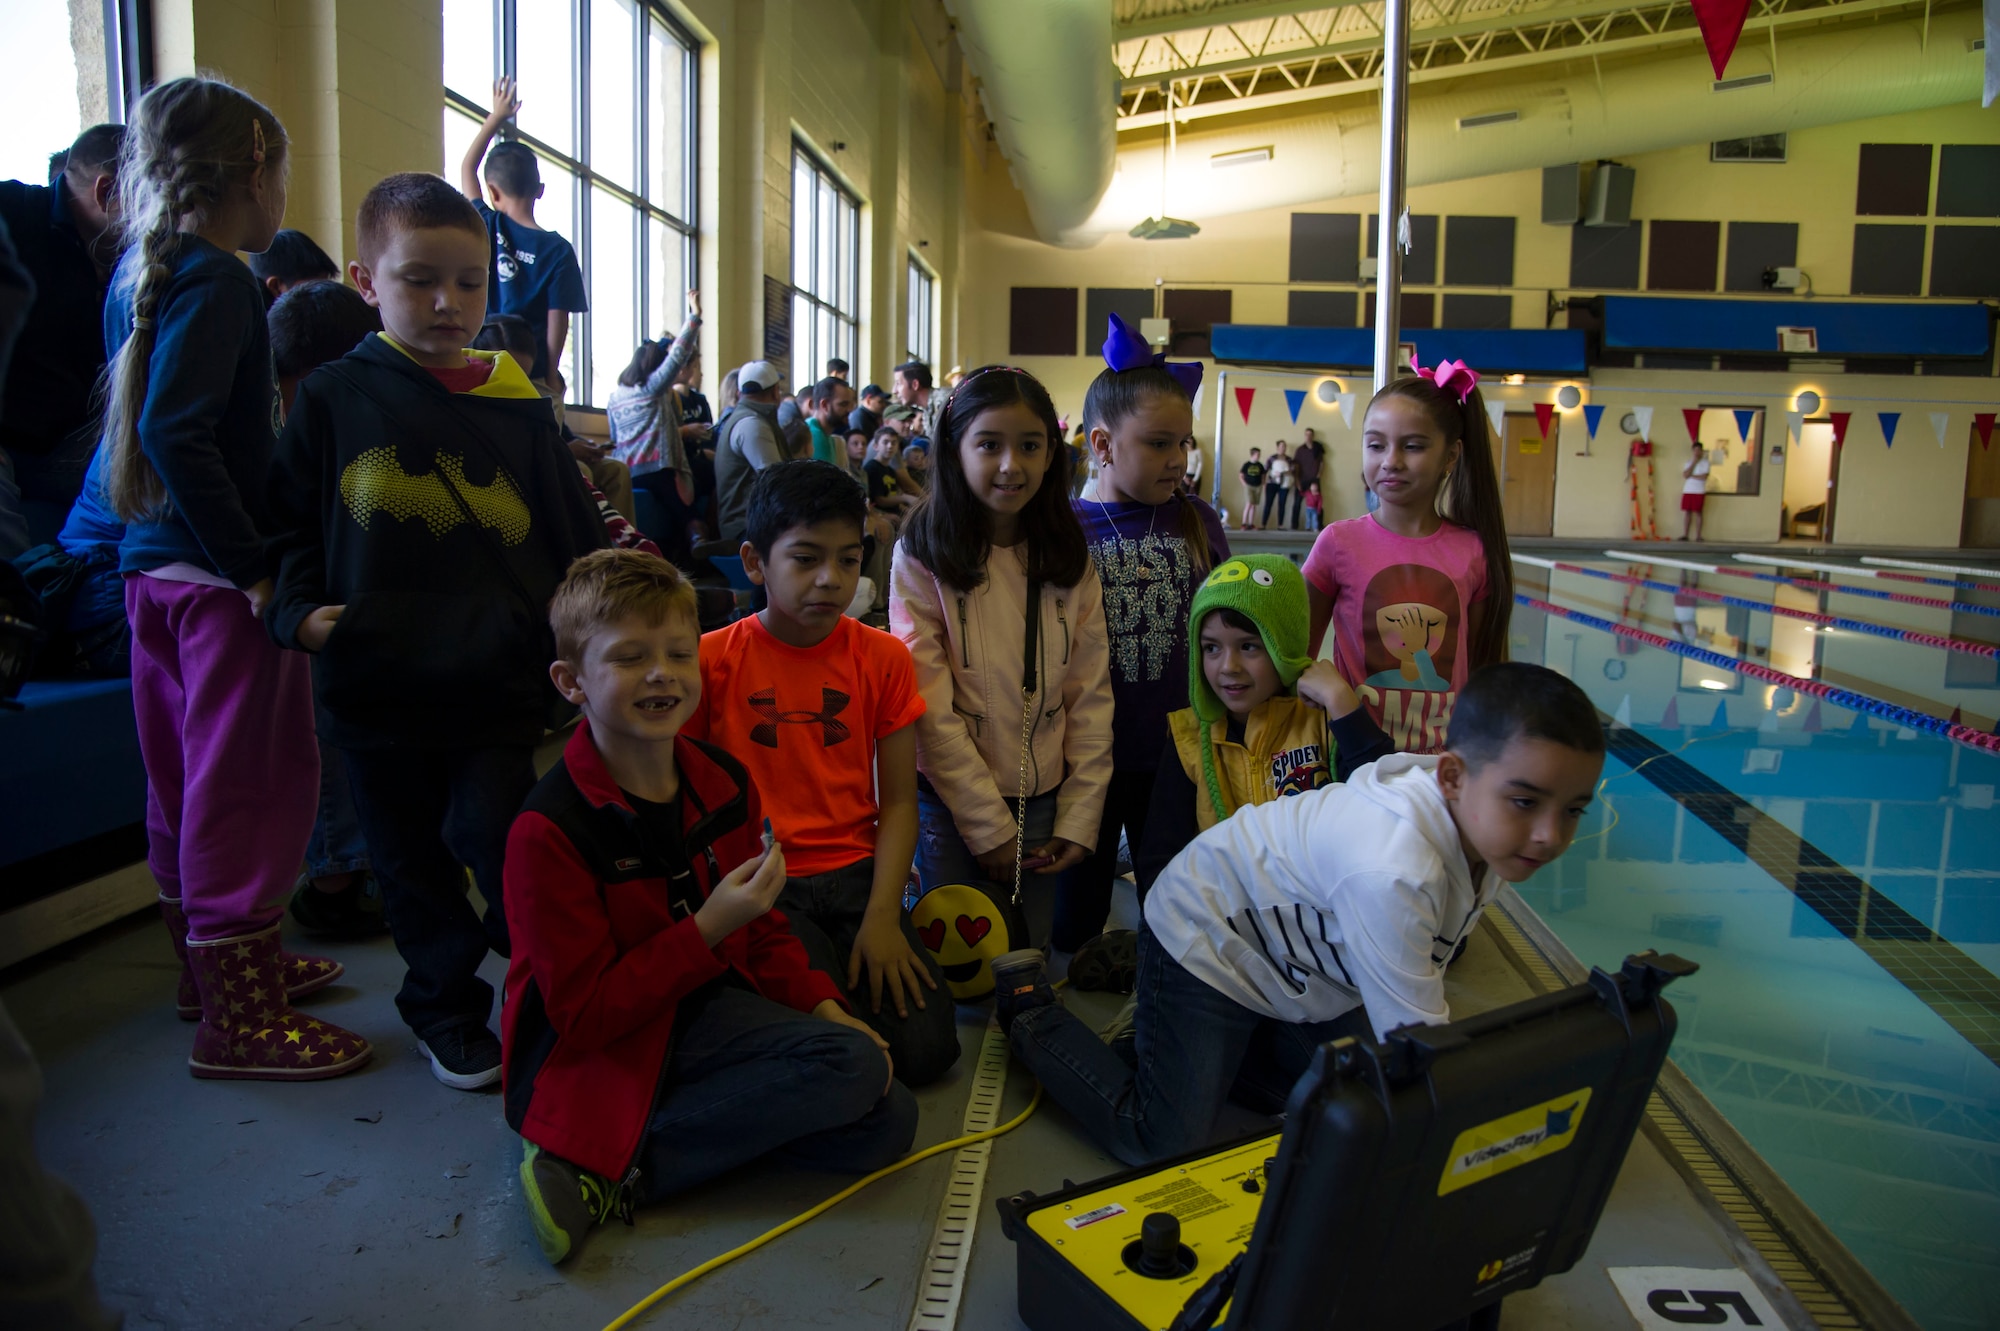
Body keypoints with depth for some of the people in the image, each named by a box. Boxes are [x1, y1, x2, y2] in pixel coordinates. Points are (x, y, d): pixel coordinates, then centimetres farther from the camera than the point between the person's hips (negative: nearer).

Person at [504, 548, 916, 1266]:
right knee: (851, 1068, -24)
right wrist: (707, 930, -25)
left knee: (886, 1119, -11)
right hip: (597, 1052, -7)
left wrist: (822, 1007, -3)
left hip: (707, 1005, 7)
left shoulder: (725, 782, 1)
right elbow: (584, 1016, -17)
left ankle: (617, 1169, -7)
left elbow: (760, 927, 13)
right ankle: (595, 1159, -15)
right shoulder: (548, 829, -19)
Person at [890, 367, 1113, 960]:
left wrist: (1080, 819, -4)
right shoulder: (922, 556, -9)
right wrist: (989, 827, -12)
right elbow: (930, 707, -11)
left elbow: (1091, 695, 2)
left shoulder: (1069, 557, 2)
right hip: (952, 804, -3)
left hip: (1044, 800, 3)